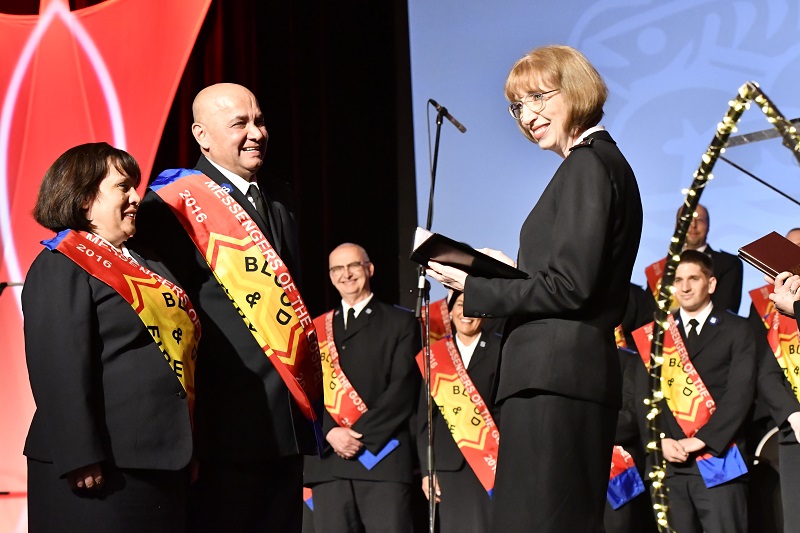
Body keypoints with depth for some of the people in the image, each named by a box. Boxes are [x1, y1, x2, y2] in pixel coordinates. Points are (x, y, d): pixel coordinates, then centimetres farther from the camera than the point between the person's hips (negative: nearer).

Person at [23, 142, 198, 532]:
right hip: (105, 470, -9)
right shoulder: (60, 268, -9)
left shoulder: (134, 263, 18)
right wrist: (81, 460, -24)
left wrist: (186, 453, 21)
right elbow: (60, 373, -18)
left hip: (163, 462, 9)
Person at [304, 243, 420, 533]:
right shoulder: (317, 329, 19)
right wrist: (330, 433, -7)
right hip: (328, 459, 3)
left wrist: (360, 433, -10)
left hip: (383, 457, -3)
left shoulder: (401, 323, 10)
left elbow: (403, 388, -1)